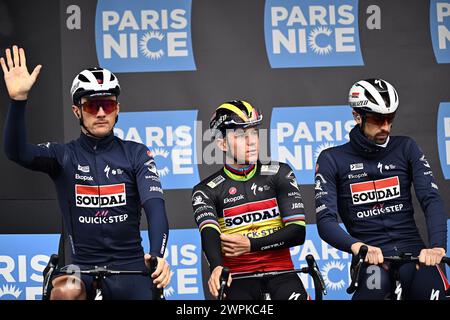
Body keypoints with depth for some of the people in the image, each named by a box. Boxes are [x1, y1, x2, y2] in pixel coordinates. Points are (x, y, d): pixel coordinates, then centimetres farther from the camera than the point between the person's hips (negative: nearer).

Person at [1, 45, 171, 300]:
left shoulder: (136, 154, 3)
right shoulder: (63, 155, 2)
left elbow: (155, 206, -10)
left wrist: (158, 255, -30)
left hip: (131, 268, 1)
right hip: (83, 267, -1)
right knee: (65, 293, -33)